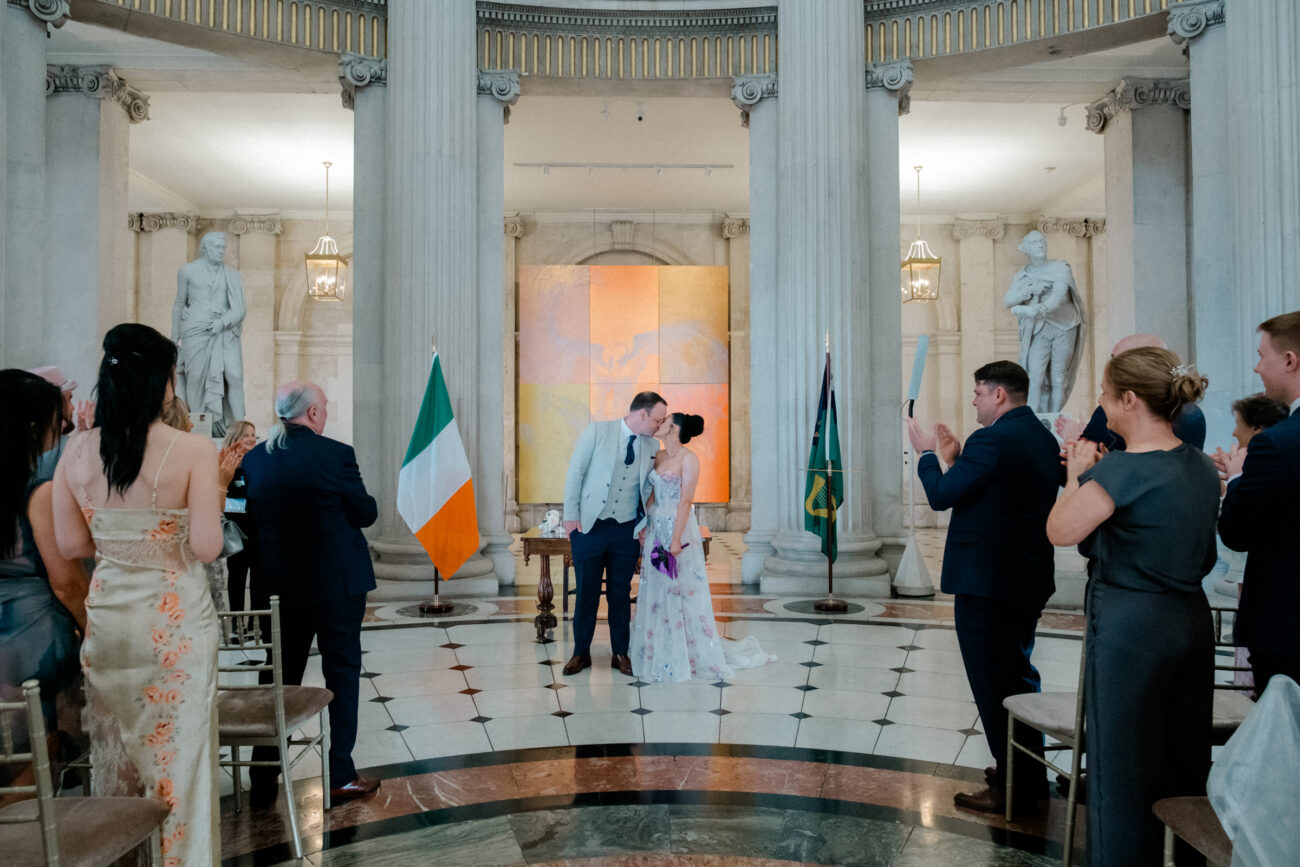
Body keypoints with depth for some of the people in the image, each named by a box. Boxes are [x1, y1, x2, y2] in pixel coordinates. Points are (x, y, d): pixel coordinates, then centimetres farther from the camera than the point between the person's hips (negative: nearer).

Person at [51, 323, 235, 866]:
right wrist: (216, 494, -3)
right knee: (179, 749, 8)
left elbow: (72, 545, 2)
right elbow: (207, 548, -18)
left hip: (107, 615, 5)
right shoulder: (193, 451, -17)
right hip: (175, 619, -5)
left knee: (112, 745, 21)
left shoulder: (76, 452, -3)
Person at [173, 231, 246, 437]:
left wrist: (223, 321, -13)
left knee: (234, 376, -12)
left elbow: (240, 308, 6)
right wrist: (174, 337, 14)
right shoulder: (188, 270, 11)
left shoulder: (231, 275, 12)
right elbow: (179, 303, 16)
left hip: (225, 332, 1)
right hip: (196, 332, 0)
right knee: (196, 377, -4)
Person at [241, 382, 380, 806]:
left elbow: (253, 519, 7)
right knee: (342, 671, 8)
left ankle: (263, 780, 22)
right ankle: (340, 777, 14)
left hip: (279, 584, 5)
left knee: (280, 675, 16)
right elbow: (366, 513, -7)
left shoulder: (254, 458, 1)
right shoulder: (335, 454, -14)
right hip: (336, 583, -5)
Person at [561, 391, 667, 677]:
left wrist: (645, 524, 1)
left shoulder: (652, 446, 4)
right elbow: (575, 472, -4)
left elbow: (649, 489, 12)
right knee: (586, 592, 7)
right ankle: (581, 653, 22)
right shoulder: (597, 431, -6)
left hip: (626, 532, 3)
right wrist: (571, 515, -7)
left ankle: (620, 653, 24)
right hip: (589, 526, -2)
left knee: (621, 594, 10)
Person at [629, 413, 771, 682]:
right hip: (655, 530, 7)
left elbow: (686, 501, -16)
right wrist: (645, 529, 10)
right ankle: (661, 657, 21)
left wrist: (676, 539, -20)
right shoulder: (659, 456, 11)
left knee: (682, 592, 0)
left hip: (678, 529, -7)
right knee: (655, 594, 10)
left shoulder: (688, 459, -11)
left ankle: (694, 655, 13)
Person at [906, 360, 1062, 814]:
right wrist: (957, 459, 13)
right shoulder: (1044, 438, 10)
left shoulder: (991, 440, -20)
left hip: (986, 581, -10)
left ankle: (1013, 789, 11)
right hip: (1029, 579, 10)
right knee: (1019, 674, 21)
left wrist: (927, 454, 0)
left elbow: (942, 495, -16)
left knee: (994, 683, 1)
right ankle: (1030, 775, 35)